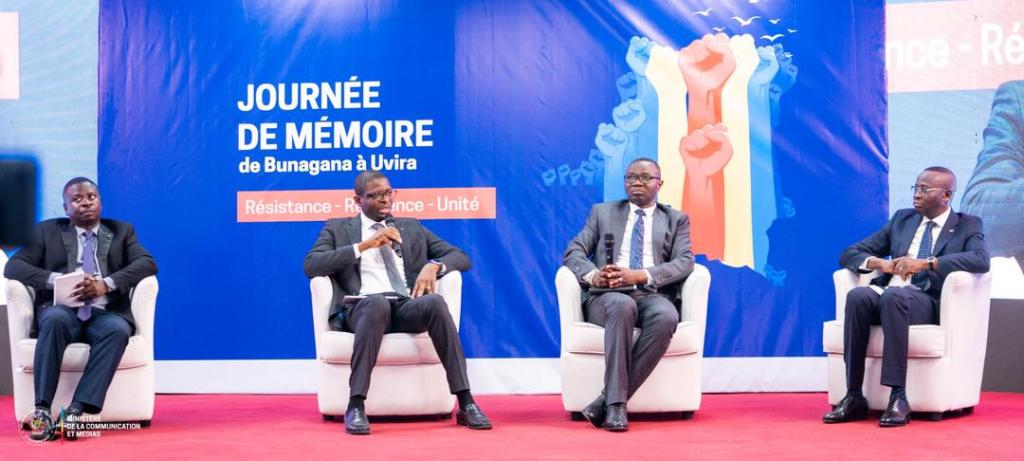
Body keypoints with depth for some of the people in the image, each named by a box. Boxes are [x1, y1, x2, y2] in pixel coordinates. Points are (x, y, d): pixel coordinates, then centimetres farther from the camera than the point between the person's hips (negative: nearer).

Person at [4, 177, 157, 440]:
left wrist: (106, 284, -14)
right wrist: (56, 279, -13)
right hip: (64, 310, 0)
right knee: (55, 318, -36)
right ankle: (42, 408, -36)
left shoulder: (121, 231, 20)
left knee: (118, 330, -34)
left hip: (105, 313, 0)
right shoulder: (48, 231, 19)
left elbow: (147, 263, 3)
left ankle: (77, 409, -40)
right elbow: (13, 266, 6)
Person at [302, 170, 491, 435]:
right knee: (378, 302, -39)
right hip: (363, 307, -2)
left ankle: (466, 403, -32)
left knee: (435, 301, -33)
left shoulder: (412, 228, 26)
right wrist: (364, 245, -5)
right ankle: (356, 406, -39)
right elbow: (311, 266, 1)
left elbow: (461, 257, 21)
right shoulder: (338, 228, 19)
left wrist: (433, 265, -2)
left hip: (407, 307, 2)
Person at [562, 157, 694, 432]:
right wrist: (592, 275, -14)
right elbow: (573, 253, 10)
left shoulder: (676, 220, 19)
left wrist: (640, 275, -15)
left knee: (666, 316, -36)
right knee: (623, 305, -38)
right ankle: (615, 404, -38)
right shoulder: (602, 212, 21)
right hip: (607, 296, 0)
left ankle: (607, 400, -32)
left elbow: (685, 262, 3)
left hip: (652, 296, 1)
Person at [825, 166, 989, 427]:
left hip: (929, 303, -3)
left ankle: (898, 397, -39)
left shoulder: (967, 225, 11)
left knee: (894, 296, -37)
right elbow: (849, 255, 17)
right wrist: (880, 263, -6)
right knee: (858, 296, -32)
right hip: (887, 294, 4)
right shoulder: (902, 219, 22)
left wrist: (926, 263, -21)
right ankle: (854, 397, -32)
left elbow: (981, 260, -12)